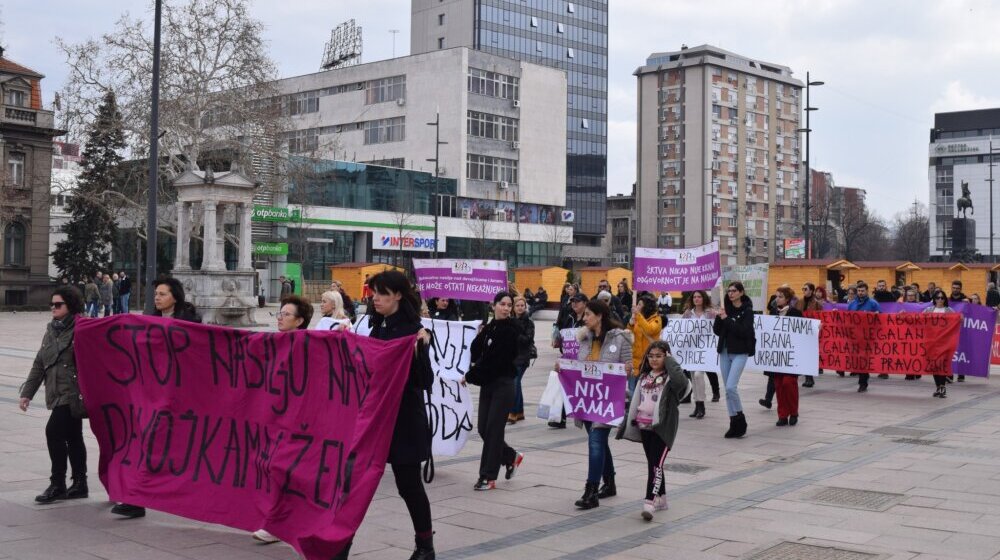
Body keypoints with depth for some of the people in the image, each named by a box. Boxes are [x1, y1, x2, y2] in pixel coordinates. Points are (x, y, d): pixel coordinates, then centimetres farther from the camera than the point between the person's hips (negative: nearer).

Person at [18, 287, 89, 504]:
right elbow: (39, 364, 19)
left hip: (73, 392, -8)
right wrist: (27, 392, 16)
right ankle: (79, 485, 20)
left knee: (54, 432, -13)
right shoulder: (51, 330, 16)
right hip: (57, 394, 8)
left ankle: (57, 485, -3)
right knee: (72, 437, 13)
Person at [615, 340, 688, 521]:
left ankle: (650, 502, -16)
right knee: (652, 463, 13)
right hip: (644, 426, 7)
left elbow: (681, 381, -31)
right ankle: (661, 498, 25)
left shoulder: (670, 377, -6)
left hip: (662, 426, -7)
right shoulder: (644, 376, 14)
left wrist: (670, 361, -18)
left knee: (656, 464, -12)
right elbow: (636, 400, 19)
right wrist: (629, 420, 16)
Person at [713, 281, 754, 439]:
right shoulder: (726, 309, 9)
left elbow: (744, 331, -17)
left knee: (731, 387, -16)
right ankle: (734, 423, 13)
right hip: (725, 352, 6)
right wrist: (719, 318, -8)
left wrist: (727, 319, -16)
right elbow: (717, 331, 8)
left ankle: (740, 419, 1)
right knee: (728, 389, 6)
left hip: (739, 353, -6)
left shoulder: (747, 311, -5)